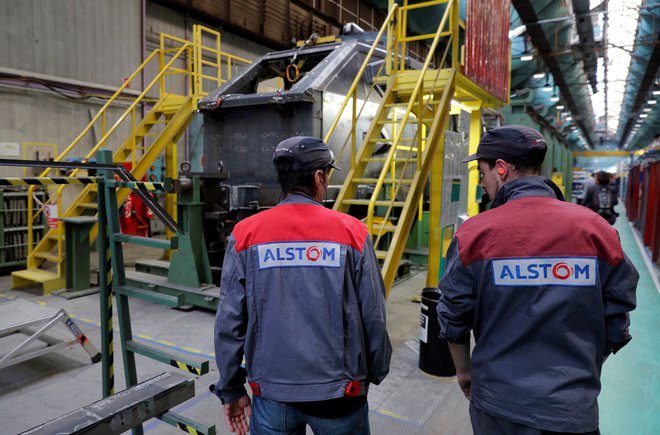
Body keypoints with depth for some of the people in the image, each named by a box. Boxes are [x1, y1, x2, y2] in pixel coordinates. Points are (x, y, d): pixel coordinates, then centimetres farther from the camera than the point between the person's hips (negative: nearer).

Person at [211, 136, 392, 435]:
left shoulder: (246, 234, -8)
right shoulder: (352, 232, -11)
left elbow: (229, 321, -6)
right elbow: (373, 318, -6)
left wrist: (231, 390, 8)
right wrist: (376, 372, 12)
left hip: (271, 392, 1)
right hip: (338, 390, 0)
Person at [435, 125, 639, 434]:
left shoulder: (474, 234, -15)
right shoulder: (597, 230, -10)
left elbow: (454, 320, -6)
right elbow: (617, 325, -1)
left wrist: (463, 370, 12)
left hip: (497, 401, 0)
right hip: (575, 408, 1)